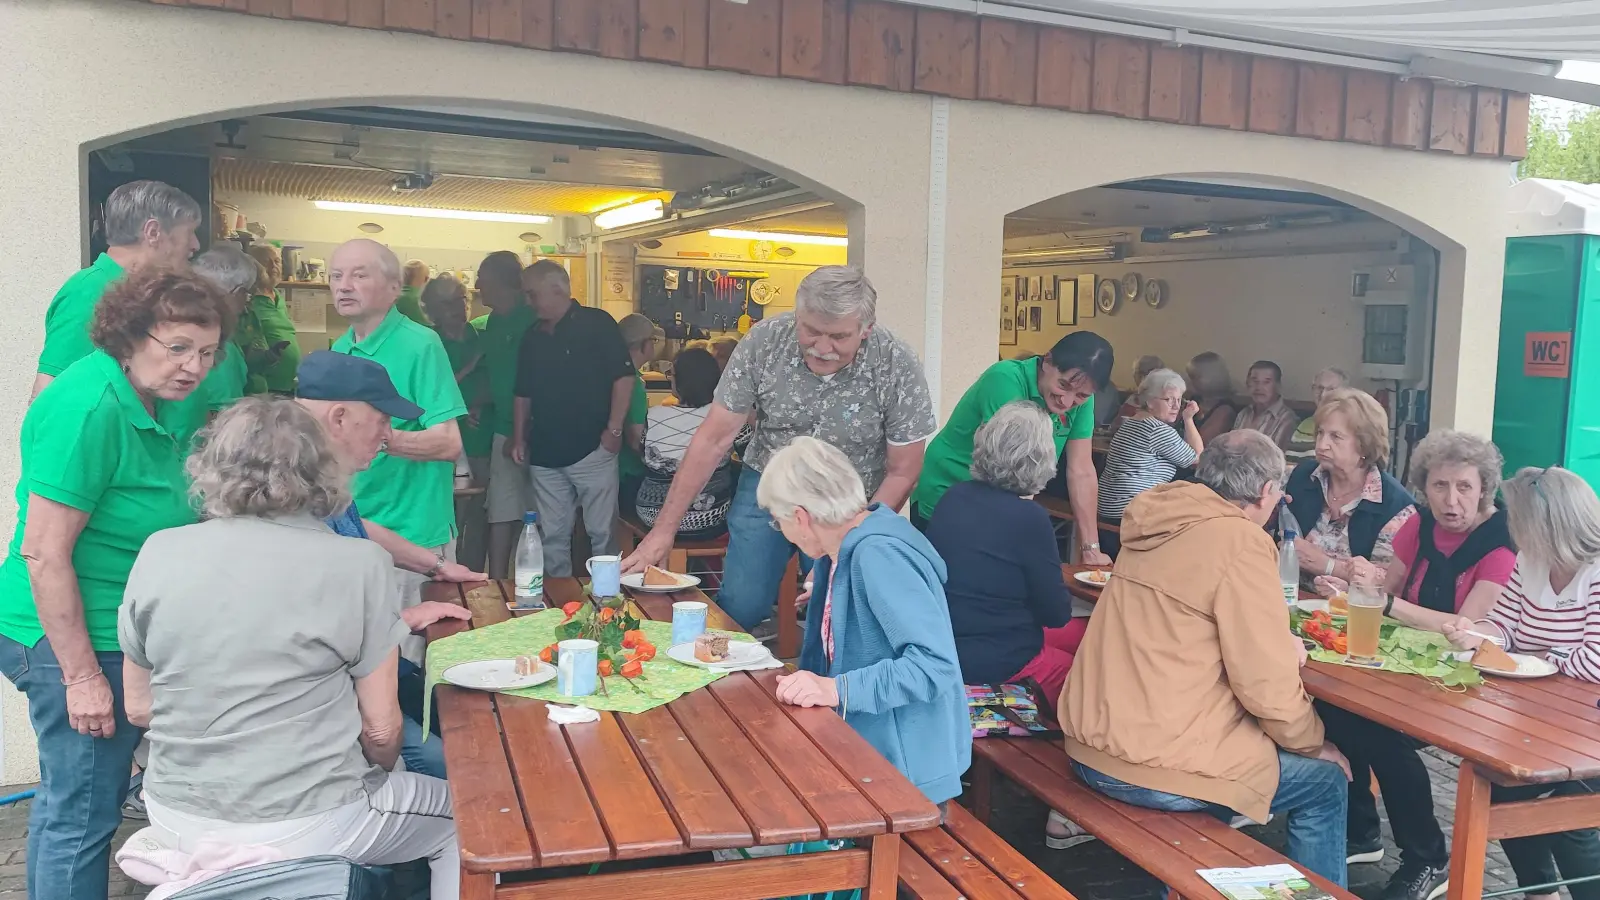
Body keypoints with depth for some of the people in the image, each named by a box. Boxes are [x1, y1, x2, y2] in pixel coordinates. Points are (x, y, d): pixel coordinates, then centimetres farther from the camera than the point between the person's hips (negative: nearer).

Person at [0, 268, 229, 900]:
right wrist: (82, 676, -22)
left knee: (64, 801, 23)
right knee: (84, 813, 2)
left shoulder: (140, 402, 6)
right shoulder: (90, 409, -23)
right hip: (78, 640, -10)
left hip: (110, 632, 10)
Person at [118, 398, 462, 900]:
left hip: (176, 821, 5)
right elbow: (381, 728, -10)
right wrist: (380, 771, 11)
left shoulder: (158, 554, -6)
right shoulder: (357, 564, -16)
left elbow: (139, 708, 3)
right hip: (305, 827, -5)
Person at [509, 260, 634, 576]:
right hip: (544, 453, 6)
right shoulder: (532, 337, 14)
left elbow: (623, 376, -9)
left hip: (591, 449, -6)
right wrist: (519, 438, 12)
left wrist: (614, 430, -12)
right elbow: (523, 393, 19)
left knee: (602, 532, 0)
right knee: (552, 535, 10)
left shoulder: (596, 323, -5)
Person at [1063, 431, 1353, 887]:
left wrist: (1277, 645, 12)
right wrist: (1313, 744, 6)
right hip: (1153, 765, -8)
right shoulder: (1242, 544, -15)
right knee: (1326, 781, 13)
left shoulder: (1162, 525, 7)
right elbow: (1268, 687, -14)